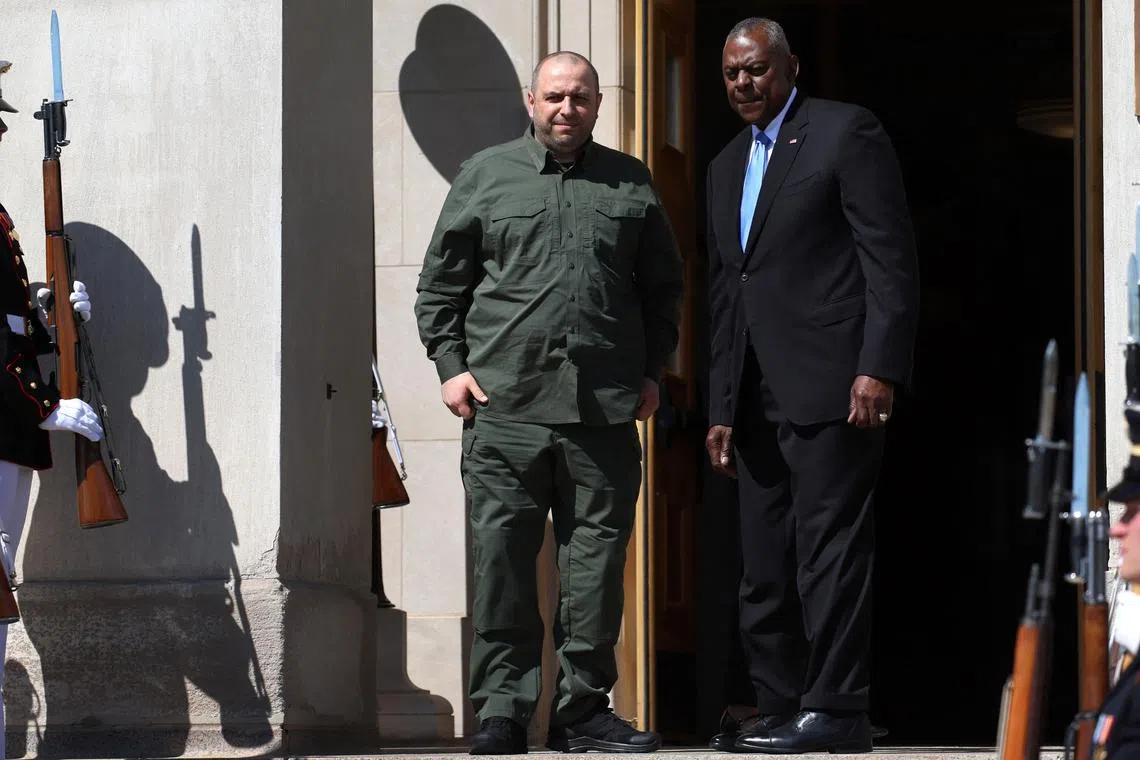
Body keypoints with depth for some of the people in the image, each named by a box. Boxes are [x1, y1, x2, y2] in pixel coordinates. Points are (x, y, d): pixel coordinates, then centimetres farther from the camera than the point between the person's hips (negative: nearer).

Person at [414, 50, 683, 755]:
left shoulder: (631, 184, 13)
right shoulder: (485, 175, 10)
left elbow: (663, 287, 20)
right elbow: (441, 282, 12)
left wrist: (651, 372, 13)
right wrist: (451, 365, 3)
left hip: (605, 409, 1)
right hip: (505, 406, -1)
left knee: (598, 557, 2)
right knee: (503, 558, -4)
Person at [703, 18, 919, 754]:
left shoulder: (847, 133, -1)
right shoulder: (727, 167, 22)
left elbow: (891, 258, -7)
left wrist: (879, 368, -16)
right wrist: (722, 409, 17)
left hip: (831, 387, -8)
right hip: (759, 402, 8)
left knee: (830, 550, -9)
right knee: (766, 567, 6)